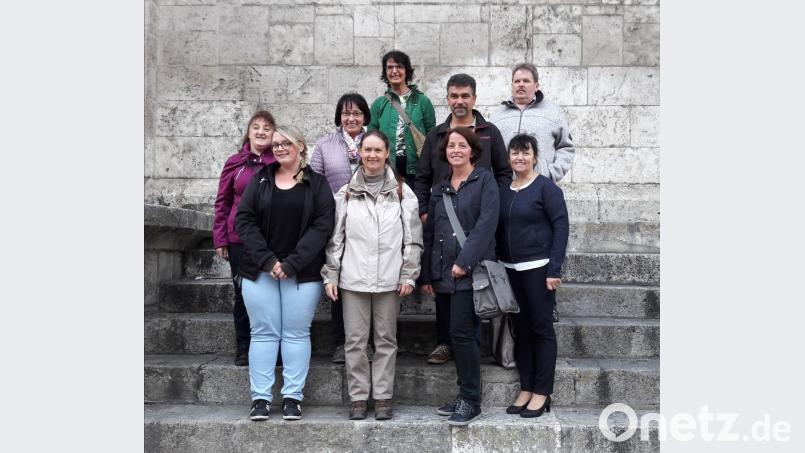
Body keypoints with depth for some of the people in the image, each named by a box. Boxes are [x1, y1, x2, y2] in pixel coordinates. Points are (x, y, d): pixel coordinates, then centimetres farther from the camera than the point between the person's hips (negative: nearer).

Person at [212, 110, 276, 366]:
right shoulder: (235, 163, 5)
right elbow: (223, 202, 8)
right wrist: (220, 239, 3)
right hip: (239, 240, 1)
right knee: (243, 294, 8)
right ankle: (243, 350, 20)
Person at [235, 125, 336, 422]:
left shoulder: (317, 183, 2)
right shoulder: (260, 179, 8)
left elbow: (322, 225, -6)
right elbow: (244, 220, 1)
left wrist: (292, 263, -14)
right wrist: (267, 260, -11)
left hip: (303, 272, -2)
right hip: (259, 270, 2)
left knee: (296, 333, 3)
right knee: (263, 332, 4)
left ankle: (292, 397, 11)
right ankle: (260, 398, 10)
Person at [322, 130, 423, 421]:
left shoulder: (402, 192, 4)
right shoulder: (346, 194, 7)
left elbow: (412, 238, 3)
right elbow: (335, 239, 8)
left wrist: (409, 275, -2)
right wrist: (330, 276, 3)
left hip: (389, 279, -1)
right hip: (353, 278, 1)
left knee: (386, 339, 7)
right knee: (355, 340, 4)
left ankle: (383, 397, 16)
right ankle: (358, 398, 14)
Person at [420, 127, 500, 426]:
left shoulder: (485, 180, 0)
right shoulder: (441, 189, 17)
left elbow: (486, 224, -11)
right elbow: (430, 233, 16)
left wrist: (464, 261, -18)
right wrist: (426, 275, 12)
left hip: (470, 271, -6)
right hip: (443, 273, 6)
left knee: (461, 333, -11)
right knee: (458, 335, 8)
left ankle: (470, 400, 1)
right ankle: (465, 396, 17)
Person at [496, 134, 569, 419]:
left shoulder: (546, 188, -5)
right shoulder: (503, 190, 11)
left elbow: (561, 227, -9)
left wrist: (554, 269, -15)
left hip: (537, 268, -6)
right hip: (511, 269, 6)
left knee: (541, 328, 1)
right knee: (520, 329, 10)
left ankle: (542, 393, 9)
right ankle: (525, 389, 18)